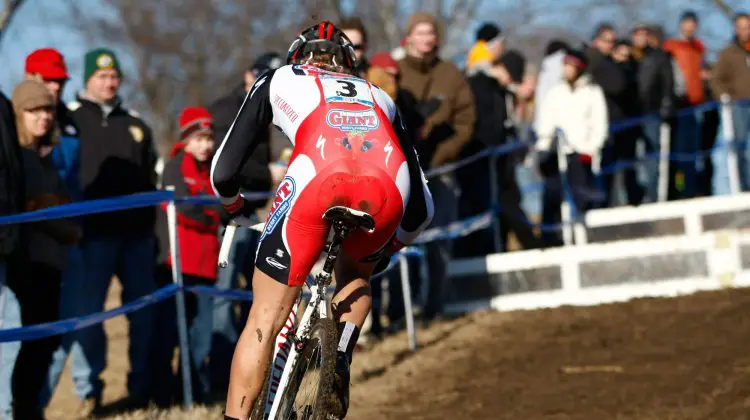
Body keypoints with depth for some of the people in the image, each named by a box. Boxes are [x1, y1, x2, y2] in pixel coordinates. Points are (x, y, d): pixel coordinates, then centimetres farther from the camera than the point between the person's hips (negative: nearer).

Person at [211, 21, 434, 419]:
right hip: (388, 190, 3)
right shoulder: (379, 99, 39)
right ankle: (340, 361, 13)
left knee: (264, 321, 10)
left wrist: (234, 206, 51)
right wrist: (387, 248, 56)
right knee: (354, 276, 35)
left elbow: (224, 171, 28)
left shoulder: (279, 80, 33)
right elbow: (420, 208, 38)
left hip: (317, 181, -3)